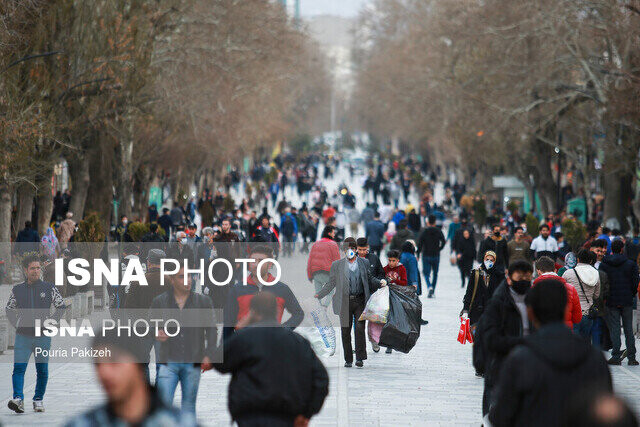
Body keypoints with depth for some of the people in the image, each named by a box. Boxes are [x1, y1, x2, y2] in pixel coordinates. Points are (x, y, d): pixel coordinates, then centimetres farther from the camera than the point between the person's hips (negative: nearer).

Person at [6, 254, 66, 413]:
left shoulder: (49, 288, 3)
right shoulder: (17, 290, 6)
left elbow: (61, 306, 13)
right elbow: (9, 309, 20)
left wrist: (51, 321, 2)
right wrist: (16, 323, 7)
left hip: (43, 336, 0)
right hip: (22, 336, 0)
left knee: (42, 371, 6)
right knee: (18, 368, -14)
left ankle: (38, 400, 18)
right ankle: (18, 399, -22)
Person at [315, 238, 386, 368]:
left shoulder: (364, 263, 10)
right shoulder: (337, 265, 8)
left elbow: (369, 279, 19)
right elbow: (331, 283, 11)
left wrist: (380, 282, 1)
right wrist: (318, 295, 3)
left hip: (360, 301, 0)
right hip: (345, 302, 0)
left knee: (360, 328, -10)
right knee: (345, 331, 3)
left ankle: (360, 358, -6)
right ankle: (348, 360, 11)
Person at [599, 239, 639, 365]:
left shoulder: (603, 265, -1)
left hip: (611, 301, 0)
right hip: (627, 301, 0)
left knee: (614, 328, 3)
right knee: (628, 329, 7)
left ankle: (616, 356, -2)